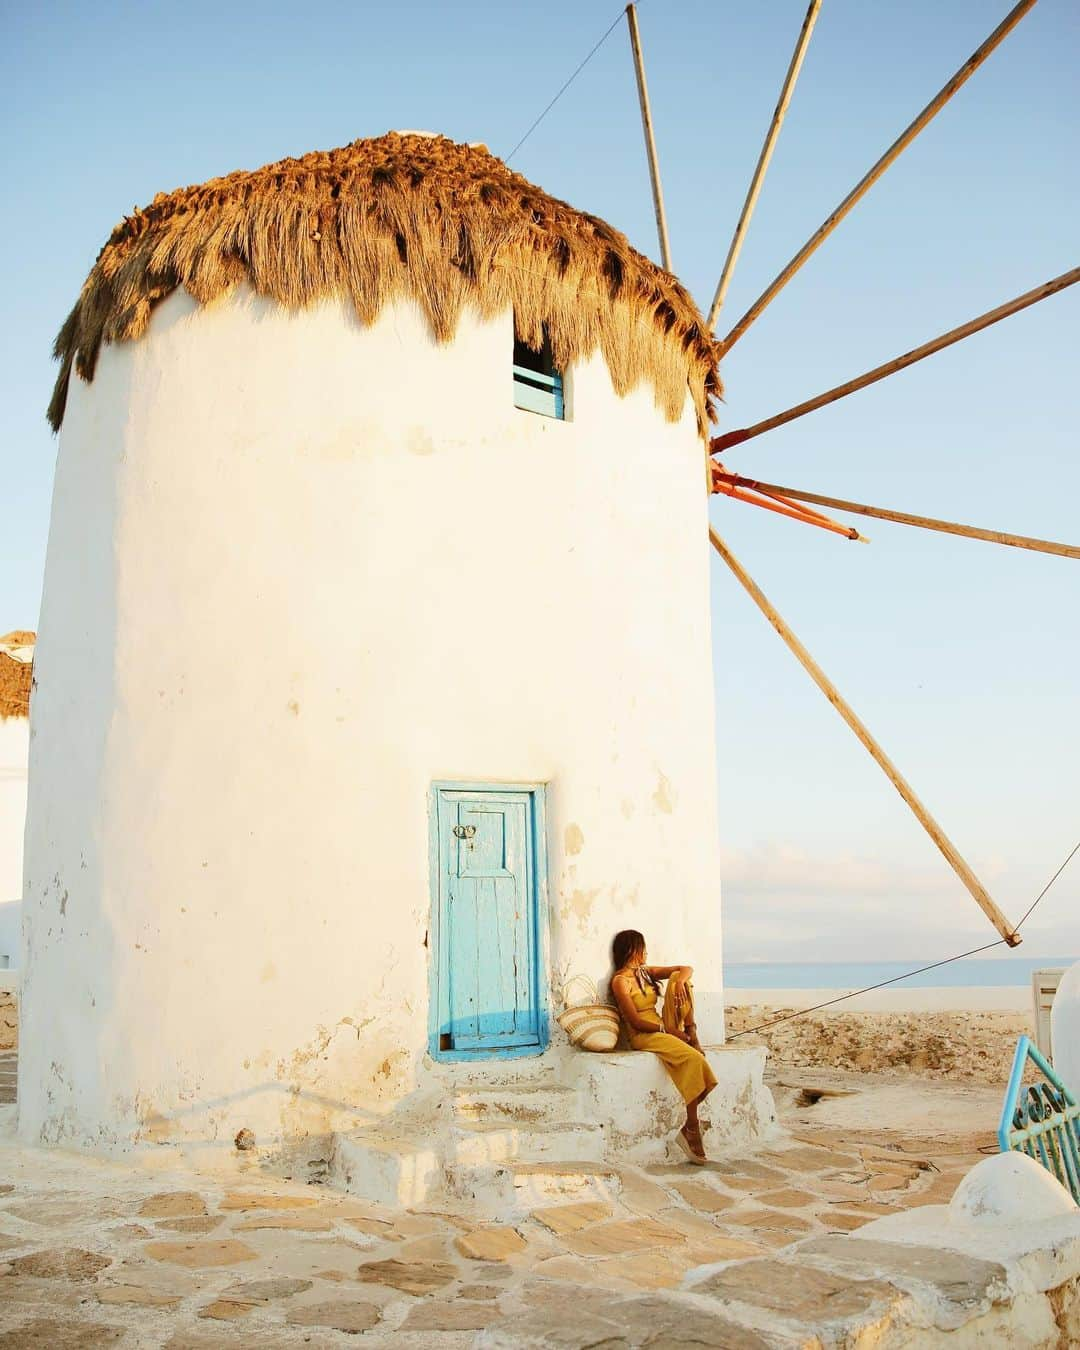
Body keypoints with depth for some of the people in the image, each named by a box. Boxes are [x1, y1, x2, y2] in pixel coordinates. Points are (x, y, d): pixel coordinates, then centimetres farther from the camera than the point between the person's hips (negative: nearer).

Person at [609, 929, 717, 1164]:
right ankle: (690, 1129, -28)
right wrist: (669, 1030, -18)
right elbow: (636, 1022, -14)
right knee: (694, 1059, -32)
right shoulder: (620, 980, -8)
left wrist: (680, 980, -10)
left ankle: (690, 1033, -5)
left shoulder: (646, 972, 16)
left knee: (678, 977, -5)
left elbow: (687, 969, 12)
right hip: (643, 1036, -8)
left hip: (664, 1028, 8)